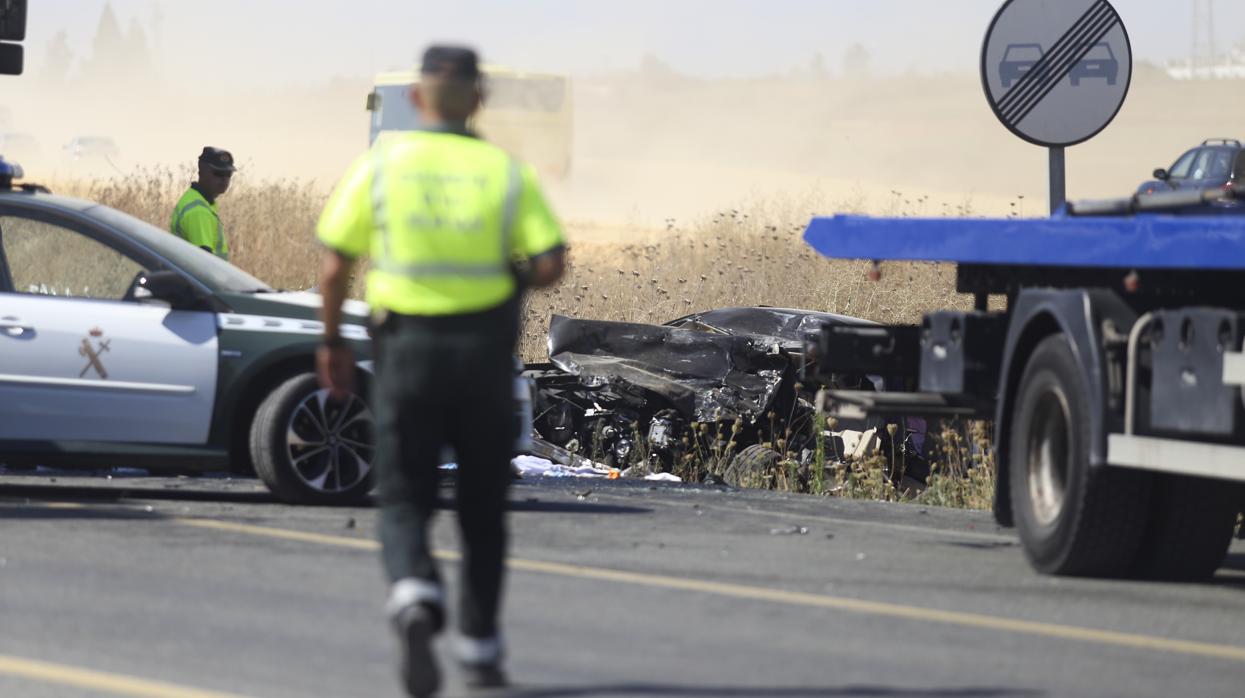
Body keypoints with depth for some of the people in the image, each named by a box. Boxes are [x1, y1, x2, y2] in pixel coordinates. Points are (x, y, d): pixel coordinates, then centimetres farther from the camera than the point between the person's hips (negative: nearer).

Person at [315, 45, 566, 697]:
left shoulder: (380, 164, -2)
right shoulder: (505, 171, 0)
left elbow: (334, 266, -4)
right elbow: (550, 263, -9)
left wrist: (331, 340, 8)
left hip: (407, 346, -1)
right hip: (485, 345, 1)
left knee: (404, 500, 4)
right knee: (482, 506, 15)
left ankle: (415, 600, -26)